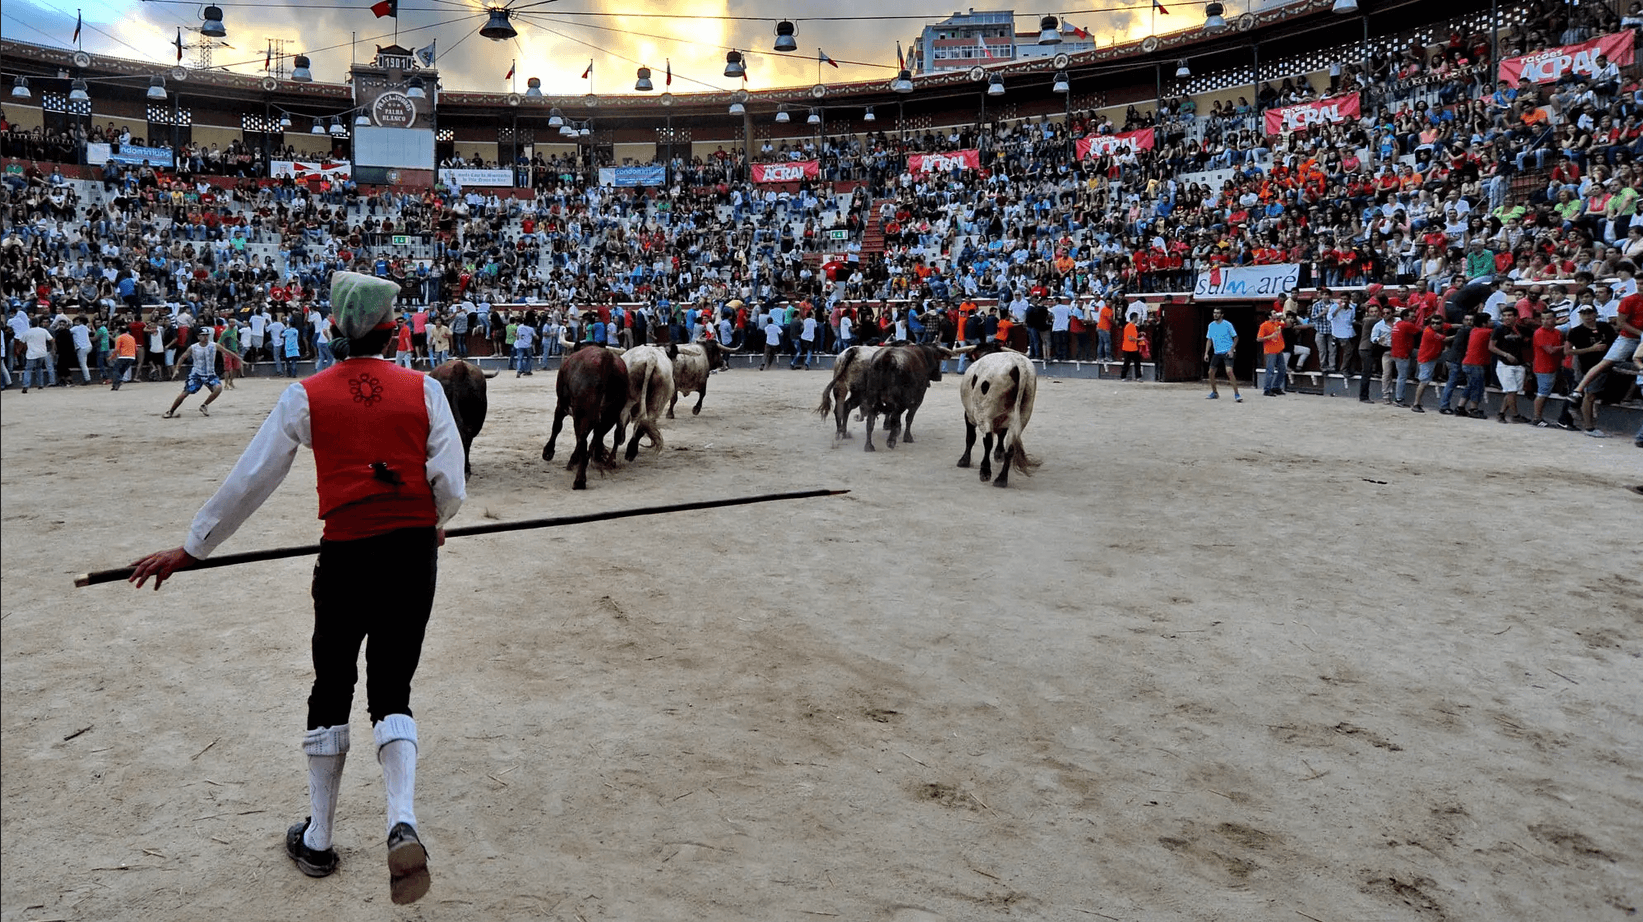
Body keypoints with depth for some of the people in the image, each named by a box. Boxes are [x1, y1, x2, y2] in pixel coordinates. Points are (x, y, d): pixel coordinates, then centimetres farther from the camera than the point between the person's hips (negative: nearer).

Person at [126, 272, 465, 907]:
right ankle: (402, 825, -10)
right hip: (413, 551, 1)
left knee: (331, 693, 16)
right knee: (392, 693, 11)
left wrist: (191, 548, 11)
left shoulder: (306, 396, -2)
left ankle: (317, 838, 28)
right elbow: (450, 485, -3)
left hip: (346, 556, -1)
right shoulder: (423, 389, -1)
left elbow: (249, 481, 1)